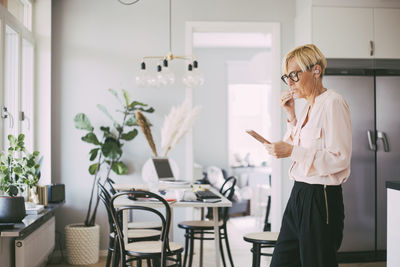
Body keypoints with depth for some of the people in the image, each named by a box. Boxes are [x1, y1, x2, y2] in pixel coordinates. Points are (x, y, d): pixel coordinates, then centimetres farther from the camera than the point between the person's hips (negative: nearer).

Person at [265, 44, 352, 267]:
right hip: (299, 195, 9)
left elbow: (340, 158, -19)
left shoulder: (333, 103, -13)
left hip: (322, 200, -9)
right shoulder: (309, 107, 14)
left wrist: (292, 151, -21)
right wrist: (292, 116, 12)